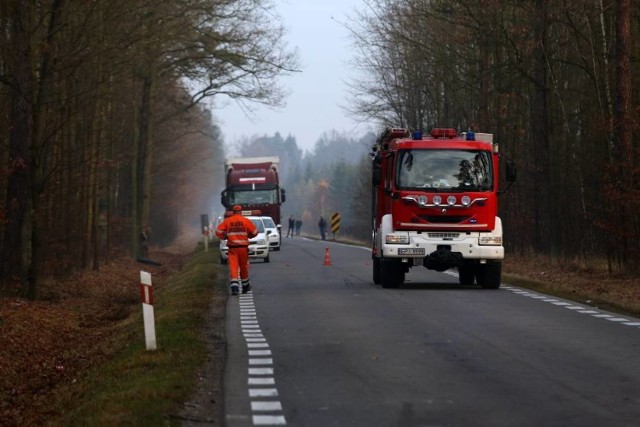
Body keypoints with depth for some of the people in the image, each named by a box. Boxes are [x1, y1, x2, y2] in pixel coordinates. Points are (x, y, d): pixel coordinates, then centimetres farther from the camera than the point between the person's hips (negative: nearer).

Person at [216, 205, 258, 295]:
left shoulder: (227, 221, 3)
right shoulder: (246, 220, 1)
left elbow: (218, 231, 0)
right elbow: (255, 232, 2)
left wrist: (225, 237, 16)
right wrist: (248, 235, 21)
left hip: (232, 247, 0)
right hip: (243, 247, 0)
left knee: (233, 266, -6)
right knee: (244, 266, 15)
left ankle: (234, 287, -23)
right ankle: (245, 286, 29)